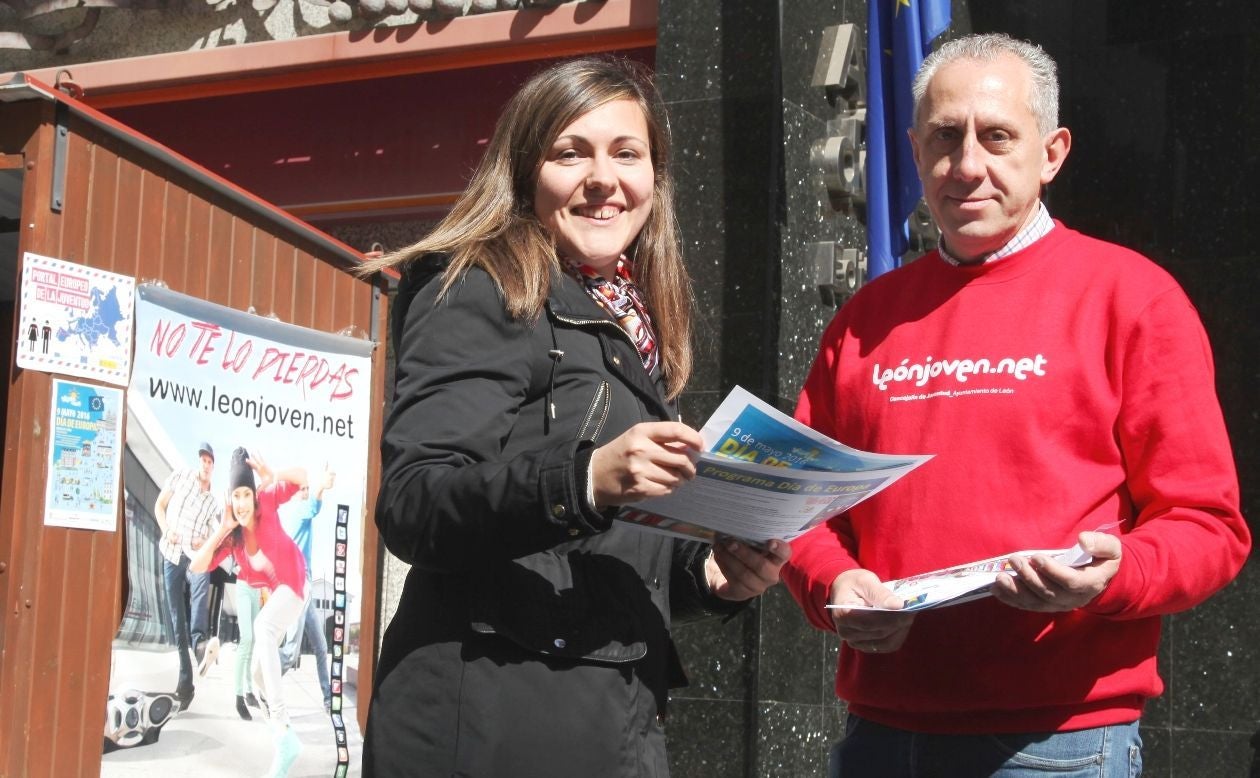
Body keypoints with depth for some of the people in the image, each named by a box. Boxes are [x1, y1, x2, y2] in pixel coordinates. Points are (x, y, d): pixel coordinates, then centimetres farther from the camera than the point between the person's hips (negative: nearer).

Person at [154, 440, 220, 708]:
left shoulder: (213, 501, 10)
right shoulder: (180, 476, 4)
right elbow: (159, 505, 8)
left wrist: (205, 543, -5)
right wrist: (166, 530, -9)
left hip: (195, 556, 0)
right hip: (171, 555, 0)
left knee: (201, 581, -36)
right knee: (178, 621, -1)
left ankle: (199, 642, -55)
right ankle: (185, 681, 5)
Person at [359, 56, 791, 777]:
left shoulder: (630, 328, 15)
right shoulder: (483, 295, -7)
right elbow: (411, 507, -19)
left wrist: (706, 575, 4)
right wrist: (582, 479, -31)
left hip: (619, 720, 8)